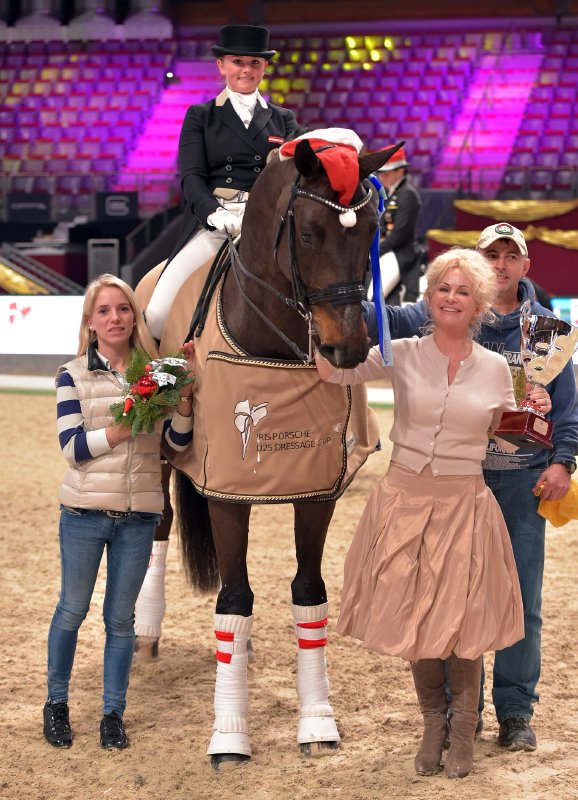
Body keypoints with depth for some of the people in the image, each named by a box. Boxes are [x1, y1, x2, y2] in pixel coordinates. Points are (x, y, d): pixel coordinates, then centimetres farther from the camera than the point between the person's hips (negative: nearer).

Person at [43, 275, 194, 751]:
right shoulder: (73, 376, -3)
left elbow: (178, 442, -1)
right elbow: (73, 448, -11)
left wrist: (183, 397, -18)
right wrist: (127, 427, -23)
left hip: (139, 516, 2)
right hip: (85, 514, -2)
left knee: (121, 618, 9)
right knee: (73, 610, 8)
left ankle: (114, 714, 18)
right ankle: (57, 703, 25)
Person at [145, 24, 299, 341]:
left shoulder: (283, 120, 19)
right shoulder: (200, 116, 14)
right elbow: (191, 176, 2)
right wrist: (215, 214, -19)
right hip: (212, 222, -1)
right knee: (158, 312, -17)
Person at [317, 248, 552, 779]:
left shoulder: (495, 368, 1)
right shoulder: (402, 355, -3)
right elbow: (333, 371, -12)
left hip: (464, 504, 0)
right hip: (406, 498, 0)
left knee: (463, 623, 2)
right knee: (414, 619, 8)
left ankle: (462, 736, 21)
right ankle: (432, 727, 27)